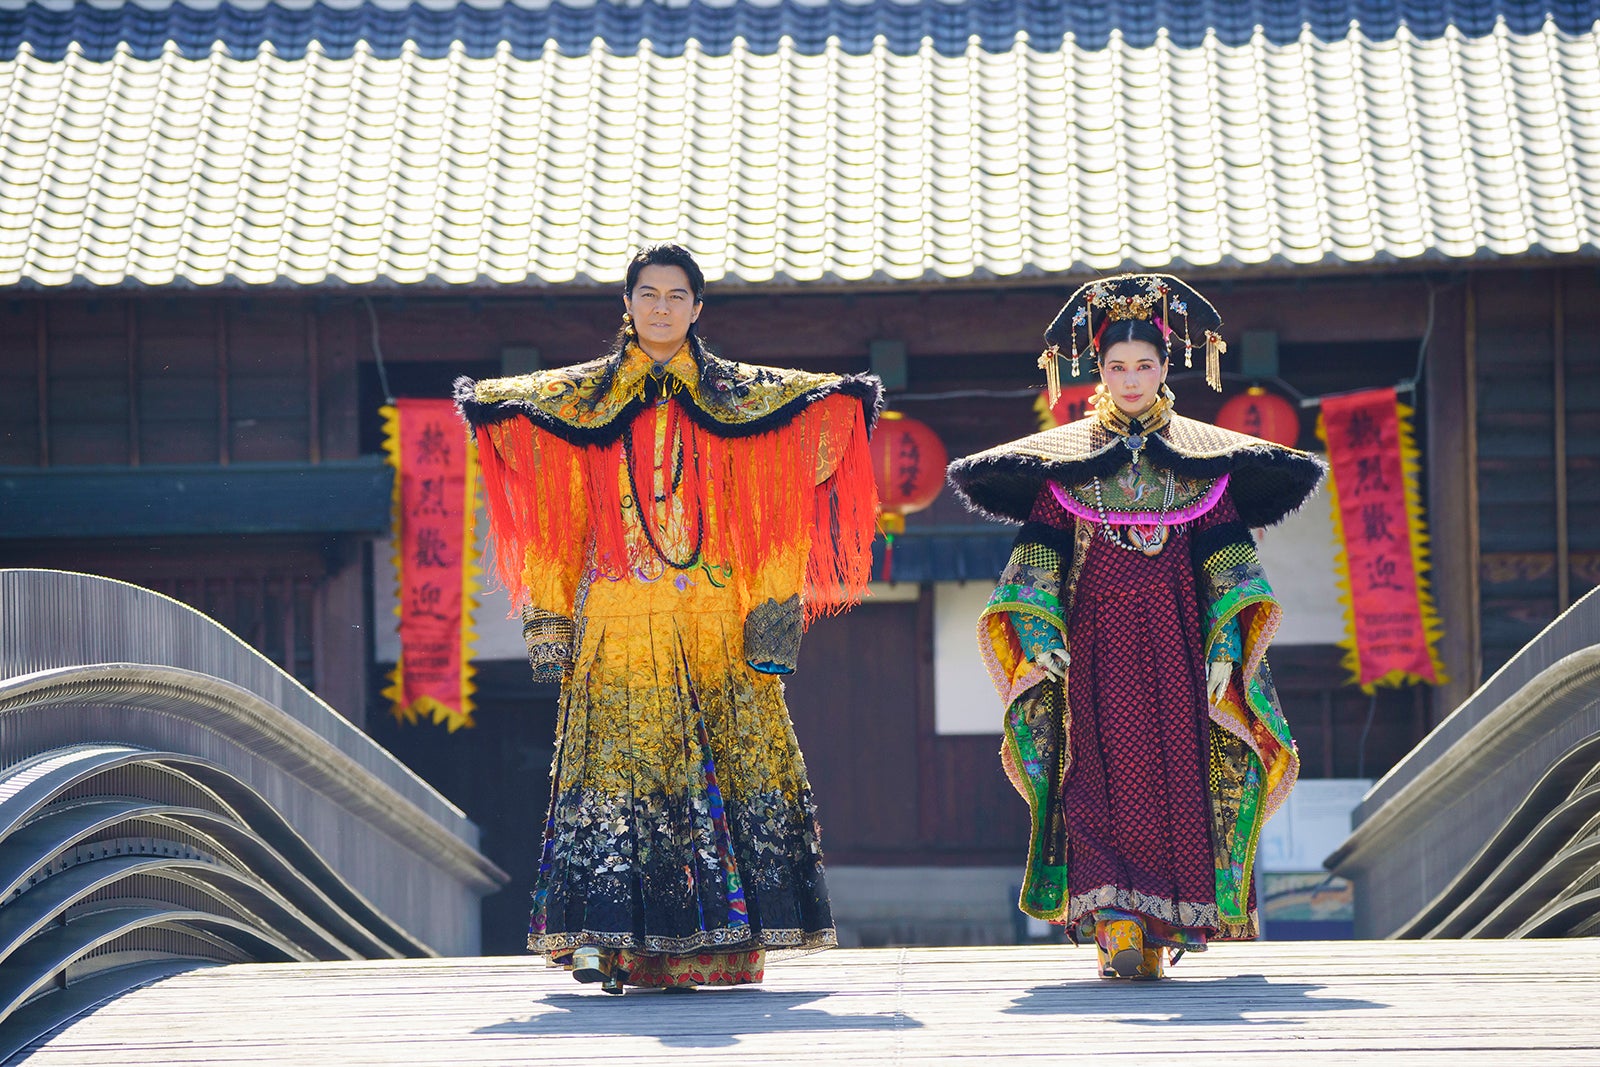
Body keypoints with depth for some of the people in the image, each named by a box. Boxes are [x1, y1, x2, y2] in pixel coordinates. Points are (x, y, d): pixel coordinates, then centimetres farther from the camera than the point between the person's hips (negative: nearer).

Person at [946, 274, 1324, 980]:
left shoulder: (1202, 457, 10)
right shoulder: (1065, 457, 10)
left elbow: (1227, 562, 7)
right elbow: (1038, 558, 6)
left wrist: (1224, 648, -4)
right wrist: (1040, 638, -7)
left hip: (1176, 637, 1)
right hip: (1095, 639, -1)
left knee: (1176, 777, -5)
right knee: (1100, 780, -13)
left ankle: (1160, 930, 2)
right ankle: (1116, 925, -20)